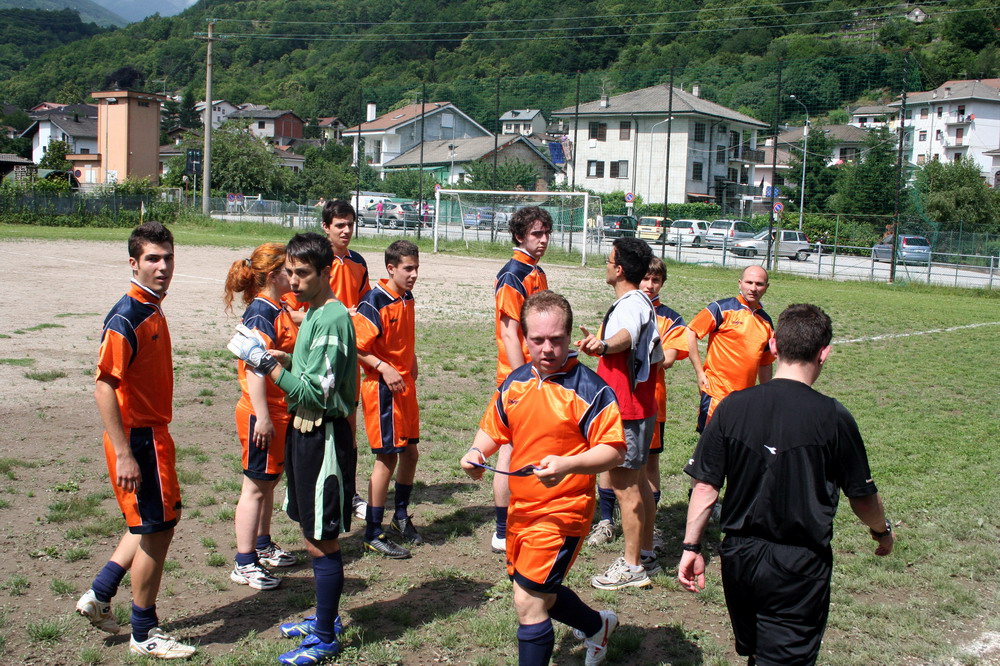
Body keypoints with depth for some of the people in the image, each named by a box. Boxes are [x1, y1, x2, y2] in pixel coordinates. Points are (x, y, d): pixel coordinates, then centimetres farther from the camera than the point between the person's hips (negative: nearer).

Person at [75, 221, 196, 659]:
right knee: (155, 530, 2)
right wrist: (123, 455, -25)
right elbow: (104, 387, -23)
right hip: (138, 439, -9)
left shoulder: (153, 311, 9)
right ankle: (145, 634, 17)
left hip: (154, 433, 9)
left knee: (160, 522, 19)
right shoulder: (125, 319, -20)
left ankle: (99, 595, 29)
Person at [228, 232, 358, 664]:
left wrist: (266, 363, -18)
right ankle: (325, 617, 34)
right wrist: (279, 358, 2)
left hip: (325, 438, -10)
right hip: (305, 433, 10)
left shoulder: (332, 319, -19)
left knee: (322, 541, 0)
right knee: (314, 536, 20)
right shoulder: (312, 313, 11)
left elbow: (316, 392, -23)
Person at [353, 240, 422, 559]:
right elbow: (356, 347, -19)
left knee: (410, 452, 15)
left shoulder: (407, 298, 9)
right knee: (387, 458, -4)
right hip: (383, 389, -8)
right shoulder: (375, 302, -17)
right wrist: (384, 368, -25)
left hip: (405, 386, 8)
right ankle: (373, 533, 6)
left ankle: (401, 516, 34)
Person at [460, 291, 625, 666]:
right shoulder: (515, 382, 5)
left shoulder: (588, 389, -15)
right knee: (541, 594, 23)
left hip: (563, 511, -8)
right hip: (520, 509, 8)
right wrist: (477, 452, -4)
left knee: (528, 602, -9)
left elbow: (613, 451, -18)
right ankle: (597, 627, 50)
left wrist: (567, 465, -34)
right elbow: (494, 428, 18)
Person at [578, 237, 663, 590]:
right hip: (641, 407, 11)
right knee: (637, 482, 18)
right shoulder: (642, 303, 14)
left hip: (626, 411, -11)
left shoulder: (630, 305, -19)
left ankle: (631, 566, 2)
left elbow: (627, 335, -44)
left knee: (625, 486, -5)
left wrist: (603, 344, -67)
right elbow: (657, 356, 27)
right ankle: (646, 553, 29)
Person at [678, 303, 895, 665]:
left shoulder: (733, 406, -7)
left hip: (738, 557, 4)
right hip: (799, 567, -3)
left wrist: (691, 547, 5)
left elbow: (705, 487, -5)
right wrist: (882, 531, 17)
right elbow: (863, 499, -3)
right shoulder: (833, 417, -13)